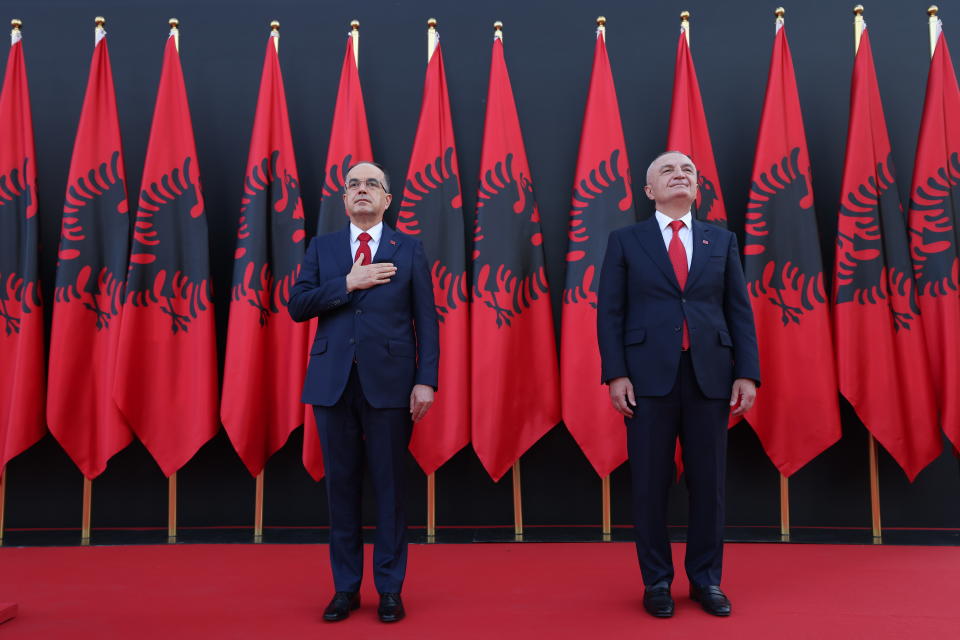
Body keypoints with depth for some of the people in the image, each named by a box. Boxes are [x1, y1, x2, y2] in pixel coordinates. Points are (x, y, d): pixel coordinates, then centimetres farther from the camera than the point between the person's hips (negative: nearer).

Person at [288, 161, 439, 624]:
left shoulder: (409, 249, 7)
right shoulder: (321, 248, 12)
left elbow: (426, 320, 2)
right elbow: (298, 306, 2)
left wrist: (426, 380, -7)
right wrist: (348, 283, -10)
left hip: (389, 381, -2)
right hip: (333, 381, 2)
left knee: (389, 485, 4)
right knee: (341, 485, 8)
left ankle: (390, 589, 17)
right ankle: (345, 587, 20)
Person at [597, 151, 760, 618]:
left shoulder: (722, 240, 13)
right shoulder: (625, 241, 7)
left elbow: (739, 311, 9)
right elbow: (609, 312, 2)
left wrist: (747, 373, -1)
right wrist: (615, 374, -8)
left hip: (710, 375, 2)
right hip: (649, 375, -2)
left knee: (708, 482, 7)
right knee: (651, 483, 4)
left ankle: (706, 580, 22)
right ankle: (656, 581, 18)